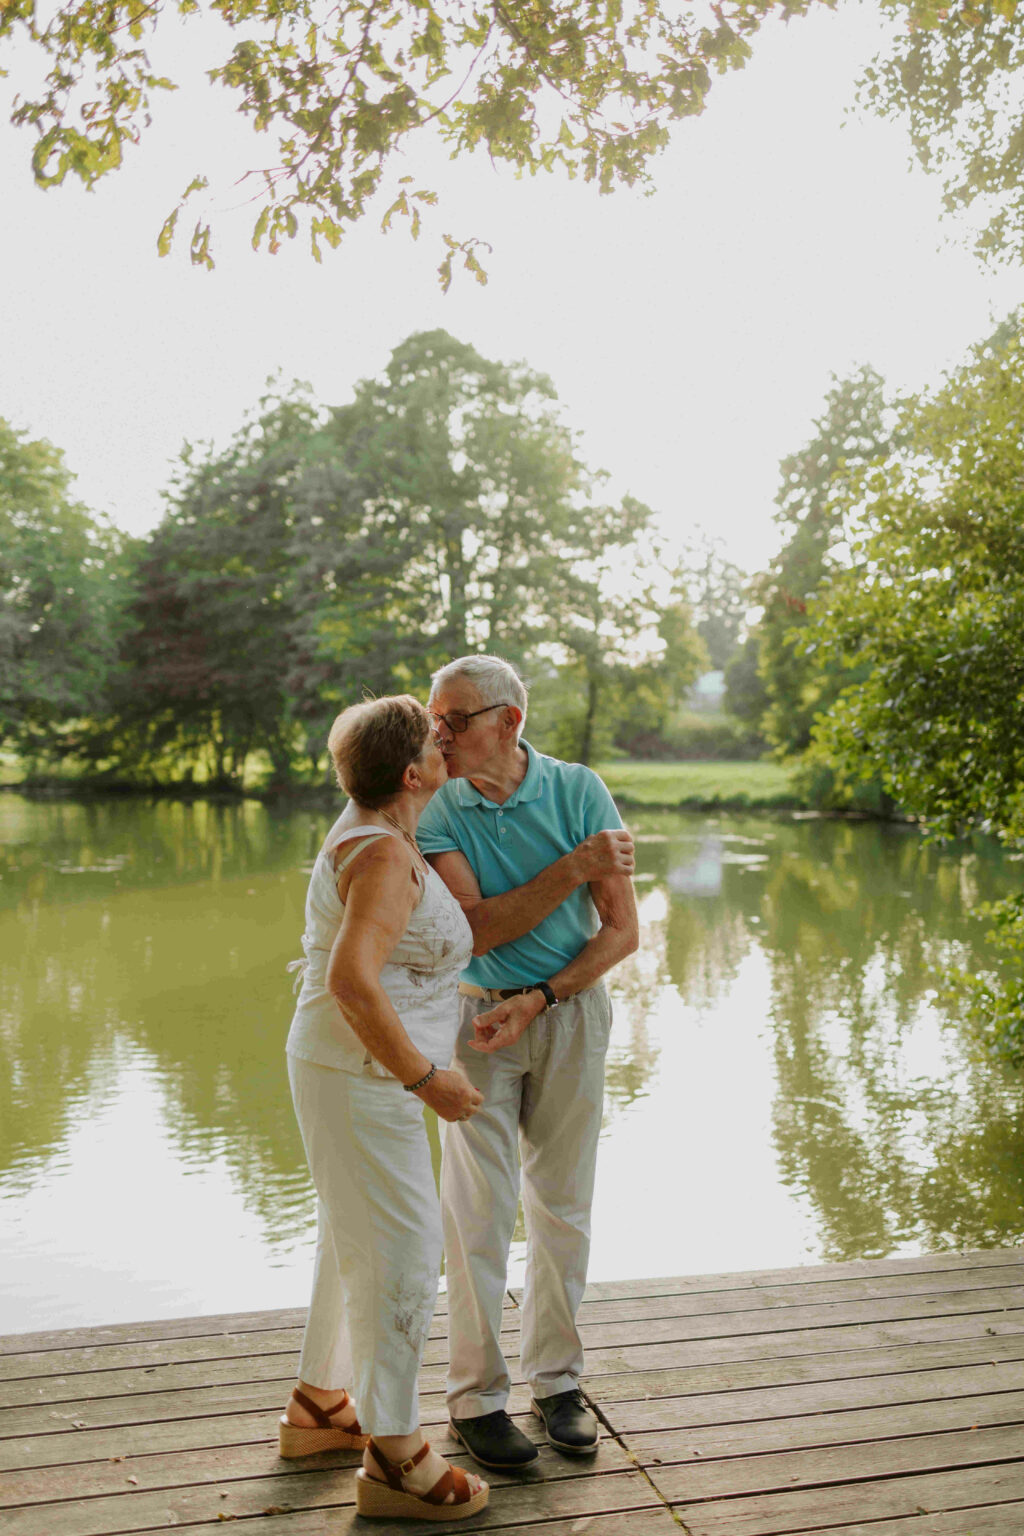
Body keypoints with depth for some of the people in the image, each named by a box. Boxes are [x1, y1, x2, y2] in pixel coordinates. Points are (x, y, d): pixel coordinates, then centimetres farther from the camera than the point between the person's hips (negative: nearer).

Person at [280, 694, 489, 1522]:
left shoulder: (374, 827, 5)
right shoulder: (384, 856, -23)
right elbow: (351, 982, -31)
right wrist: (427, 1079, -25)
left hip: (359, 1072, 10)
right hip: (362, 1081, -10)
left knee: (358, 1239, 21)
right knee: (403, 1256, -2)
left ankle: (318, 1406, 36)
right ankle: (393, 1460, 10)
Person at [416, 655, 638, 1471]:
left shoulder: (578, 790, -9)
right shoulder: (436, 810, -10)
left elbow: (622, 931, -8)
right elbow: (477, 929, -18)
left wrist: (537, 1001, -17)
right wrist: (573, 869, -25)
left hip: (572, 1013, 1)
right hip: (476, 1016, -1)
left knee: (563, 1206, 10)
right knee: (479, 1213, 1)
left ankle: (557, 1380, 26)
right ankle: (477, 1397, 15)